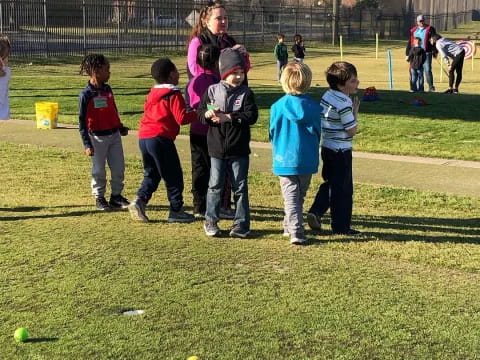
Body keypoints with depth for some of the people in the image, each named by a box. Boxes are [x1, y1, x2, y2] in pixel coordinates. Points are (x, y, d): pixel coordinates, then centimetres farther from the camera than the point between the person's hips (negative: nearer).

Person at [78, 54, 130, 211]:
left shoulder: (107, 89, 6)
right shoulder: (86, 94, -12)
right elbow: (82, 120, -10)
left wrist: (120, 127, 12)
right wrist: (87, 144, -13)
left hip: (114, 135, 6)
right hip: (98, 137, -6)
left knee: (119, 167, 8)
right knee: (99, 170, 5)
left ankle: (116, 196, 22)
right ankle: (99, 198, 20)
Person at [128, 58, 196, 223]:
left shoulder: (152, 93, 17)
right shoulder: (174, 95, -7)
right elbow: (182, 118, -14)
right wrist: (196, 113, 4)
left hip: (143, 137, 8)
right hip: (160, 138, -8)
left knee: (151, 174, 19)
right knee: (173, 177, 3)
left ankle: (140, 200, 0)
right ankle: (176, 211, 7)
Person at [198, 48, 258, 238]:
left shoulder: (246, 93, -3)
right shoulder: (212, 91, 1)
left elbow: (251, 116, -14)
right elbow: (200, 113, 4)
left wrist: (228, 117, -19)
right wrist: (208, 114, -18)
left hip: (239, 150, -1)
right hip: (216, 148, 1)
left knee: (240, 187, 6)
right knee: (215, 185, 8)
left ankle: (241, 223, 16)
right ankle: (211, 221, 22)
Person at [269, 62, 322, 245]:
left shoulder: (278, 106, -10)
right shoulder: (313, 107, -8)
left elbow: (272, 133, 1)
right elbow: (317, 132, 0)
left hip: (284, 159, -2)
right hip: (307, 160, 2)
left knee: (291, 197, 1)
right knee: (300, 196, 18)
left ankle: (296, 231, -11)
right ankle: (290, 226, 30)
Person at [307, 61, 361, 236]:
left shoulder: (327, 96, 5)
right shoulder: (344, 104, -21)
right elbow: (352, 131, -17)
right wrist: (355, 111, -6)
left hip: (327, 148, 8)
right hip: (341, 151, -8)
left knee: (330, 183, 21)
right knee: (343, 189, 2)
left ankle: (316, 211, 9)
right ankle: (341, 226, 11)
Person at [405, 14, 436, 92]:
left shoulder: (430, 29, 3)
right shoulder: (413, 30, 14)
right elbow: (410, 42, 16)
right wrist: (407, 54, 12)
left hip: (426, 53, -4)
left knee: (427, 70, -10)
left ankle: (431, 86, -6)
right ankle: (420, 87, 12)